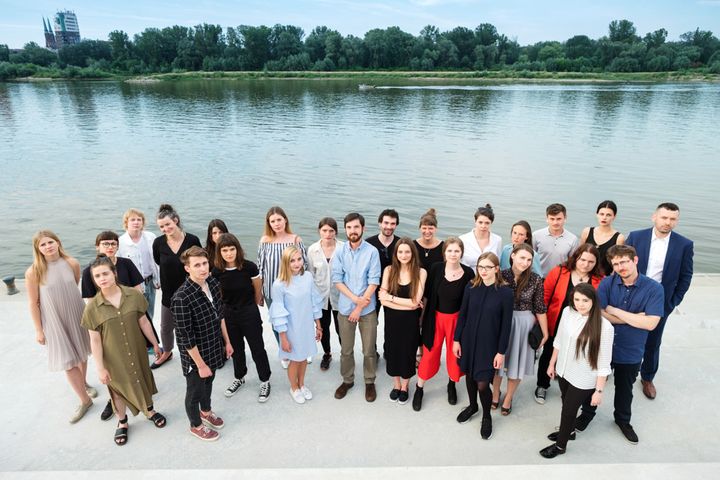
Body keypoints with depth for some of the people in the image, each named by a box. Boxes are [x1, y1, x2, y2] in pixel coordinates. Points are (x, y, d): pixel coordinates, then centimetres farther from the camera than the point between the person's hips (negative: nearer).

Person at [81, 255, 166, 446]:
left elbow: (143, 322, -4)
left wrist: (155, 344, 4)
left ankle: (150, 410, 48)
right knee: (119, 387, 19)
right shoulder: (92, 307, -17)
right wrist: (100, 367, -9)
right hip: (113, 357, -1)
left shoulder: (133, 295, -14)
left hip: (137, 350, 1)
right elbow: (95, 340, -11)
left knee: (142, 379, 21)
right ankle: (122, 422, 45)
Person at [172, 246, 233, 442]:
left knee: (208, 382, 29)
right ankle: (196, 425, 45)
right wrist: (200, 364, -18)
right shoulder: (182, 298, -31)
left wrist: (227, 341, 11)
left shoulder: (214, 283, -9)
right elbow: (186, 337, -25)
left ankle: (206, 411, 57)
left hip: (214, 348, 6)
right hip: (195, 354, -6)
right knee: (195, 390, 18)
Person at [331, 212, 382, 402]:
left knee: (369, 350, 9)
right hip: (345, 308, 2)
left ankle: (370, 382, 29)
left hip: (367, 309, -2)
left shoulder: (372, 252, -10)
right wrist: (355, 298, -15)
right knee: (346, 349, 15)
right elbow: (336, 280, -5)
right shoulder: (340, 251, -3)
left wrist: (360, 307, -12)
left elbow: (374, 282, -11)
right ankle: (347, 380, 34)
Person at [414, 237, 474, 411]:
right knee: (429, 354, 9)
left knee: (455, 353, 15)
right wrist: (422, 317, 3)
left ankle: (452, 385, 42)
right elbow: (427, 294, -1)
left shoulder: (468, 273, -11)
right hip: (435, 317, 0)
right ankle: (419, 389, 28)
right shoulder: (436, 268, -10)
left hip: (456, 319, 0)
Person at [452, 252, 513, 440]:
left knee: (483, 384, 0)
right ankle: (472, 406, 45)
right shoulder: (470, 287, -5)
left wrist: (501, 351, -8)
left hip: (489, 345, -3)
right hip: (468, 340, 3)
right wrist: (456, 340, 3)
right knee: (469, 376, 18)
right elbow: (462, 315, 2)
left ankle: (487, 416, 28)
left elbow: (506, 325, -9)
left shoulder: (505, 293, -14)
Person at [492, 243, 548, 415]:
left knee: (517, 361, 15)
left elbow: (540, 308, -4)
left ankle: (508, 398, 37)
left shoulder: (535, 280, -11)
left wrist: (545, 333, 1)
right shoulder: (501, 275, -11)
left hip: (524, 324, 0)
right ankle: (495, 393, 41)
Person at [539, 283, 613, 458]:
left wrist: (599, 391, -13)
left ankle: (561, 445, 39)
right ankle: (568, 431, 55)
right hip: (563, 371, 4)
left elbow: (603, 363, -18)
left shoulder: (604, 326, -26)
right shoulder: (568, 312, -12)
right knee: (567, 405, 26)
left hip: (583, 380, -4)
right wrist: (552, 364, 12)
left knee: (568, 410, 14)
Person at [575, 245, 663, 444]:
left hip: (631, 351, 0)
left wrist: (614, 310, -20)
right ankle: (587, 413, 44)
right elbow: (599, 314, -19)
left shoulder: (654, 288, -15)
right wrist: (634, 318, -21)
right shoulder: (607, 283, -13)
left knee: (625, 388, 23)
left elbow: (650, 323, -23)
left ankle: (623, 419, 48)